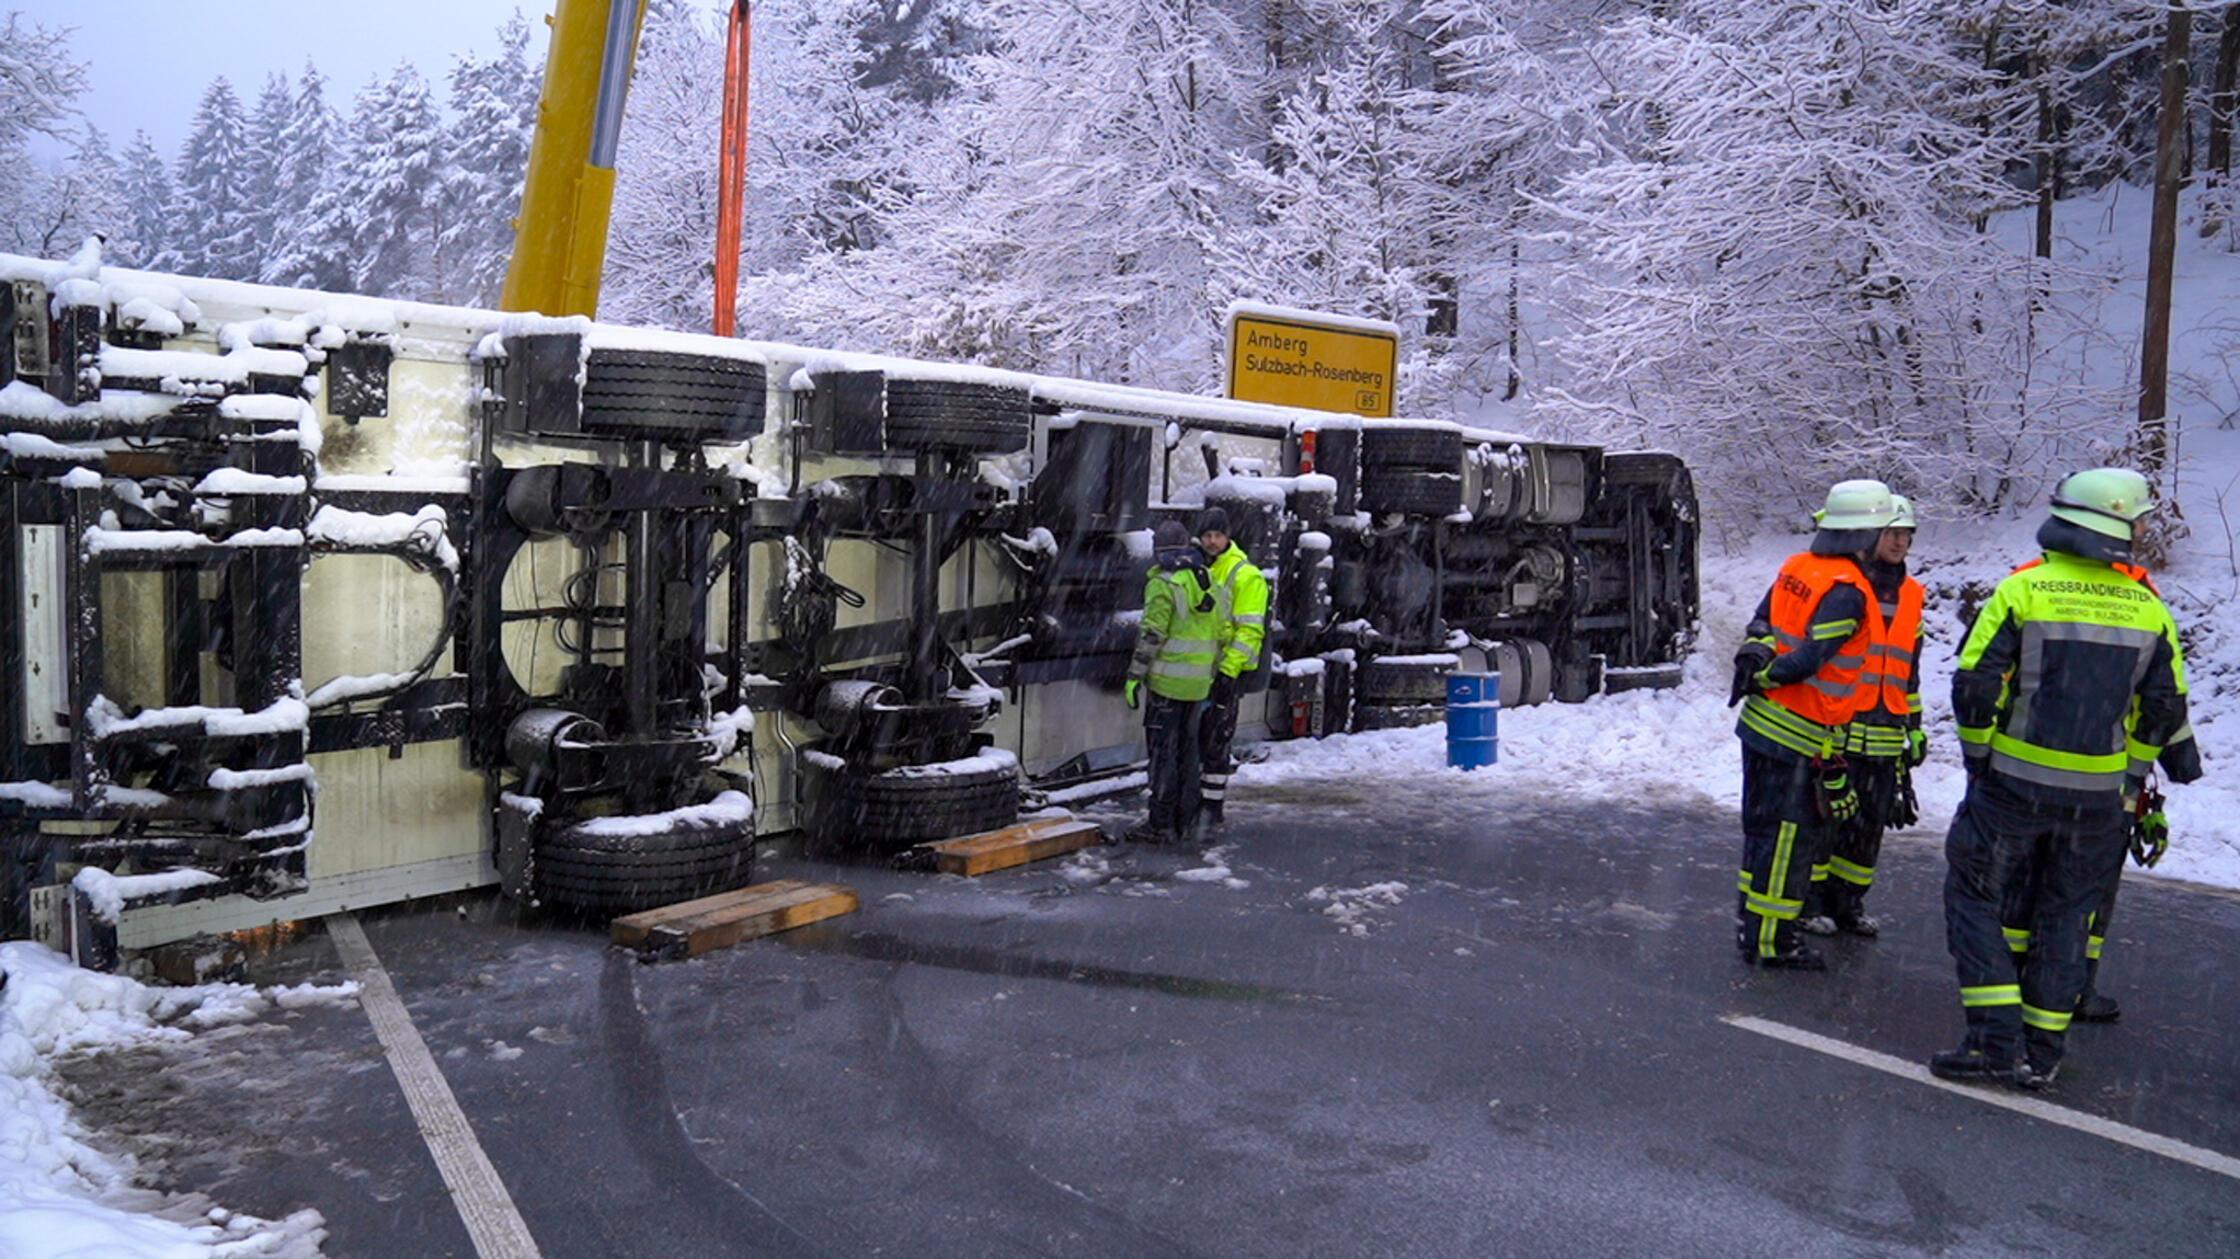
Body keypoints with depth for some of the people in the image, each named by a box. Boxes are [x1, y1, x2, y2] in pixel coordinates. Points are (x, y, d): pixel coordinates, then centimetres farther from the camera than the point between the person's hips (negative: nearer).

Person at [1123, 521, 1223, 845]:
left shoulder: (1164, 584, -11)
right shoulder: (1208, 584, 12)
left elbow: (1151, 635, -16)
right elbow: (1218, 635, 16)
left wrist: (1135, 676, -11)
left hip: (1167, 681, -7)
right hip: (1198, 683, 7)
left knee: (1163, 751, -3)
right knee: (1187, 749, 14)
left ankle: (1161, 824, -1)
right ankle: (1185, 819, 21)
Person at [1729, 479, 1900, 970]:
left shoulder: (1798, 567, 8)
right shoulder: (1848, 591, -18)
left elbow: (1762, 620, 11)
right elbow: (1808, 659, -22)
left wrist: (1756, 652, -5)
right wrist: (1766, 677, -9)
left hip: (1760, 724, 9)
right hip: (1797, 735, -9)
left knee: (1764, 827, 18)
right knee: (1792, 836, 1)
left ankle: (1753, 925, 30)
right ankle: (1770, 941, 9)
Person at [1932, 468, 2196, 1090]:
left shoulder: (2021, 590, -9)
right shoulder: (2150, 609, 2)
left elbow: (1974, 687, -10)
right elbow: (2165, 711, 8)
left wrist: (1979, 758, 5)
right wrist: (2129, 779, 19)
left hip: (2015, 782, -3)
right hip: (2099, 798, 4)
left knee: (1975, 896, 6)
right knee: (2064, 915, 14)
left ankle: (1997, 1040, -1)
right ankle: (2042, 1053, 18)